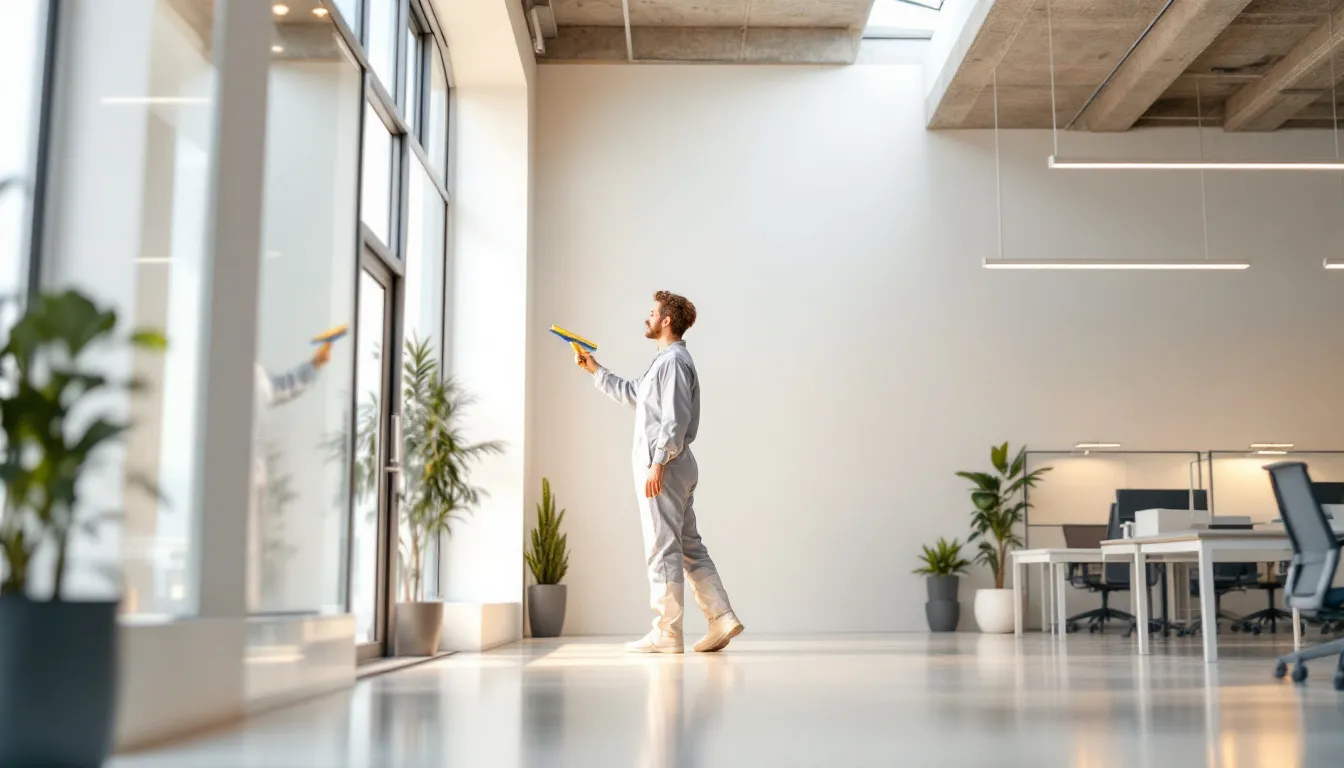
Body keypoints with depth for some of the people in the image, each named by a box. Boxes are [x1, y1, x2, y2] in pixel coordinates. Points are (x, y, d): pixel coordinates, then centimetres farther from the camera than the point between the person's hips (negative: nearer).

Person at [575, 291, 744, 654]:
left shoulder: (673, 361, -12)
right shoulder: (666, 361, 20)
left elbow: (675, 419, -20)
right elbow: (632, 393, 32)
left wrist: (657, 464, -23)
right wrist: (594, 369, 33)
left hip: (664, 466, -10)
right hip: (676, 466, 10)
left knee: (663, 549, -6)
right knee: (689, 546, 10)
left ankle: (666, 634, -2)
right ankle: (722, 618, 10)